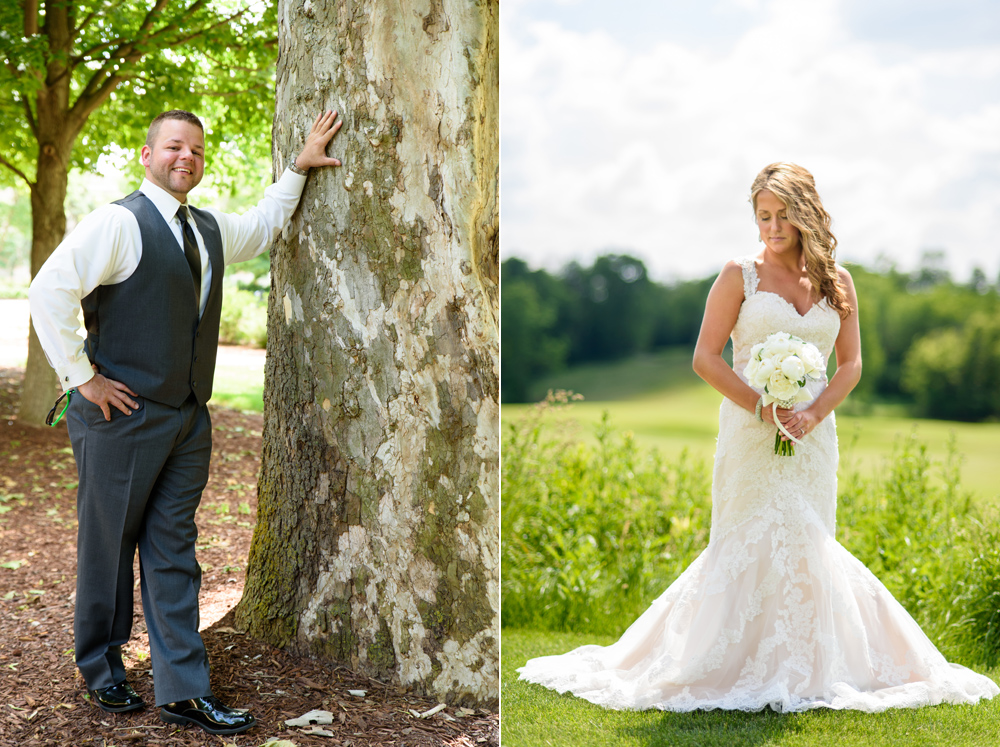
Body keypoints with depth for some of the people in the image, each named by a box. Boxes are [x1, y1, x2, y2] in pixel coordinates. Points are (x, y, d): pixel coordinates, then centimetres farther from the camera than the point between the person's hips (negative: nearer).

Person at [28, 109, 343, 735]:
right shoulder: (118, 222, -10)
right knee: (108, 546, 7)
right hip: (123, 414, -6)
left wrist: (298, 167, 27)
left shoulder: (210, 229, 14)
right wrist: (81, 376, -16)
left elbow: (263, 227, 35)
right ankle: (101, 670, 25)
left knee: (173, 551, 6)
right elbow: (49, 291, -17)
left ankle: (185, 691, 8)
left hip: (189, 418, 6)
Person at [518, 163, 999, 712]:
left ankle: (806, 667, 18)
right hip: (751, 432, -3)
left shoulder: (837, 282, 9)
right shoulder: (740, 276, 0)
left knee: (806, 543, 5)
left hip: (813, 434, 3)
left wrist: (813, 414, -8)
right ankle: (756, 667, 6)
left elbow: (850, 363, 10)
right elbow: (705, 358, -3)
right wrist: (763, 408, -13)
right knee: (756, 543, -6)